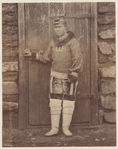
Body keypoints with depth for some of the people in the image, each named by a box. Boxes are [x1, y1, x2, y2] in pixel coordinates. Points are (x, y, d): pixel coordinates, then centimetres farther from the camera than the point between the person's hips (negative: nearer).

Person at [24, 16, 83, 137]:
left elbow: (78, 60, -12)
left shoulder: (72, 42, -10)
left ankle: (66, 128, 15)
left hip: (69, 77, -4)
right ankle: (54, 128, 10)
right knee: (55, 102, 2)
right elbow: (47, 57, 18)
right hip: (56, 75, 4)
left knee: (68, 102, 3)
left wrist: (73, 74, -17)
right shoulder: (53, 41, 8)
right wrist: (33, 55, 15)